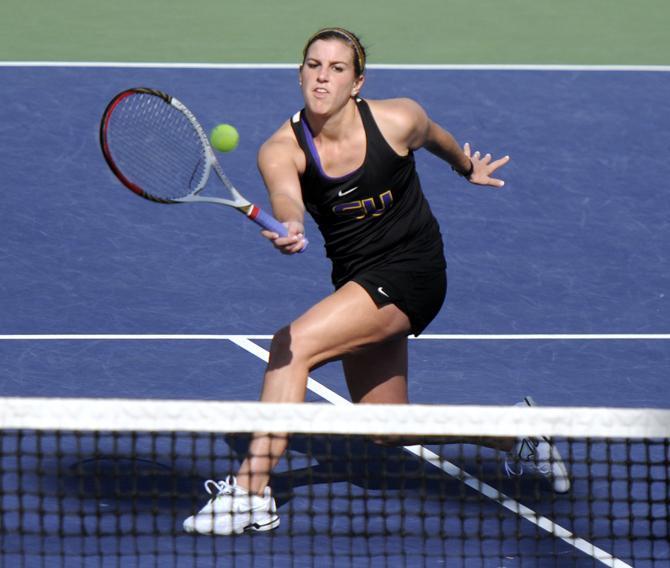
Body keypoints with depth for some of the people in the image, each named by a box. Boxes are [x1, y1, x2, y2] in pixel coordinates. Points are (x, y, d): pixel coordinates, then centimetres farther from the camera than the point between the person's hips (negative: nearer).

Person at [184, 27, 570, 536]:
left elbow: (435, 137, 10)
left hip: (410, 270, -5)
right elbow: (284, 195, -35)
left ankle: (251, 491, -24)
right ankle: (515, 433, 37)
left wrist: (468, 167, 30)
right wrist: (289, 227, -59)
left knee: (293, 345, -24)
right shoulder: (281, 149, -13)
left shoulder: (398, 120, -15)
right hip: (357, 279, 5)